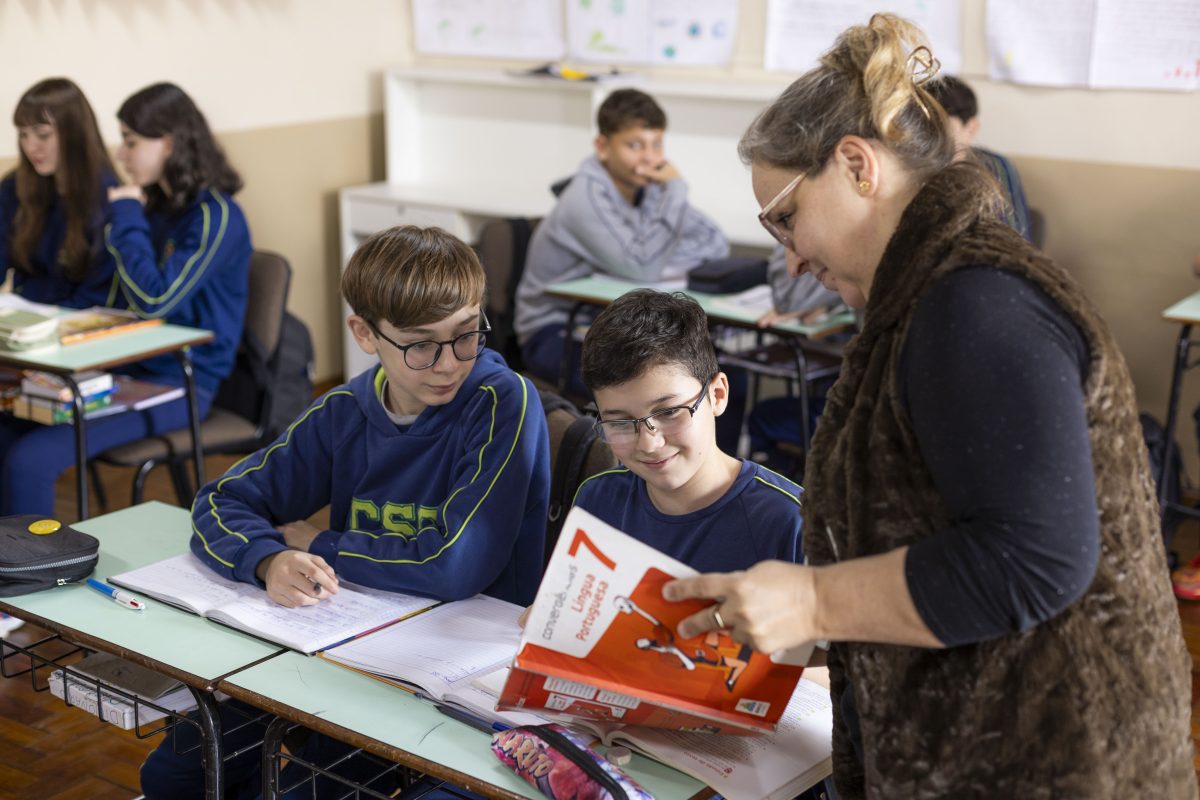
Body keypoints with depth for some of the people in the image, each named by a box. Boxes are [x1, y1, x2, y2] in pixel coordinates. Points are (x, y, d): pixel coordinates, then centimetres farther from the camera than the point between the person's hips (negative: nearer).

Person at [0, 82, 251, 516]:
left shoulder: (215, 216, -12)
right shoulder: (153, 204, 13)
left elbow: (155, 300, -22)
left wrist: (126, 217, -11)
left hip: (177, 383, -7)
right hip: (124, 365, 8)